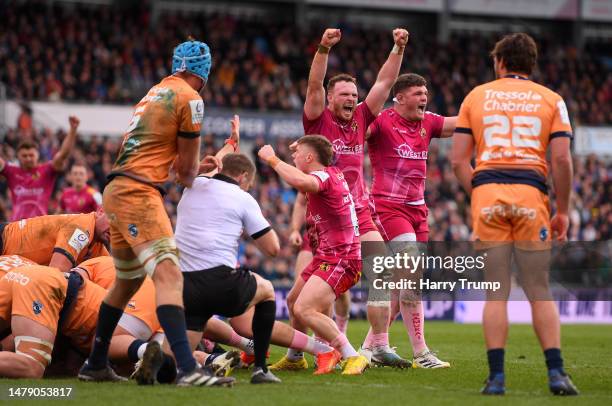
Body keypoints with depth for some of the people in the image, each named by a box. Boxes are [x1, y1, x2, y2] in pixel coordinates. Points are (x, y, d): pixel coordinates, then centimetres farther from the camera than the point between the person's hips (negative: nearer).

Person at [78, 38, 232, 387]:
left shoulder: (157, 91, 21)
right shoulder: (190, 98, -5)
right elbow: (188, 167, 3)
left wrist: (196, 167, 32)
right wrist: (190, 179, 23)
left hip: (116, 189, 9)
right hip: (138, 192, -9)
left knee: (128, 281, 23)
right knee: (169, 275, -20)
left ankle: (95, 365, 33)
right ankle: (188, 369, -35)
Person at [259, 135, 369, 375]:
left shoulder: (325, 176, -16)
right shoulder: (332, 173, 13)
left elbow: (301, 181, -40)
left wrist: (272, 159, -27)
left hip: (340, 259, -11)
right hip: (327, 255, 11)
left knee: (304, 310, -24)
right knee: (294, 303, 23)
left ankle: (353, 358, -23)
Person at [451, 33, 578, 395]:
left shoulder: (476, 96, 12)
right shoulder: (551, 100, 9)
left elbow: (459, 160, 6)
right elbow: (562, 159, -1)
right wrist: (563, 211, 6)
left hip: (487, 192, 1)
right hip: (531, 193, -1)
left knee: (496, 292, 3)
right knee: (540, 292, 4)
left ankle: (497, 376, -1)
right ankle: (556, 372, -4)